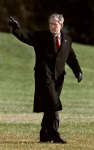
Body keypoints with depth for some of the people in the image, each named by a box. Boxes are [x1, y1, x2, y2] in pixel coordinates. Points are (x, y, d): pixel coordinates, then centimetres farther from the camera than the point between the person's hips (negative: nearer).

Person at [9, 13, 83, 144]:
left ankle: (44, 135, 17)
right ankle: (55, 135, -16)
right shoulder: (41, 36, 3)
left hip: (58, 77, 5)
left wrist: (78, 72, 4)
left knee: (50, 107, 8)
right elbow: (26, 37, -11)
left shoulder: (67, 40, 16)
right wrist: (16, 28, -30)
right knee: (52, 105, -15)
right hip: (44, 76, -5)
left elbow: (71, 58, 19)